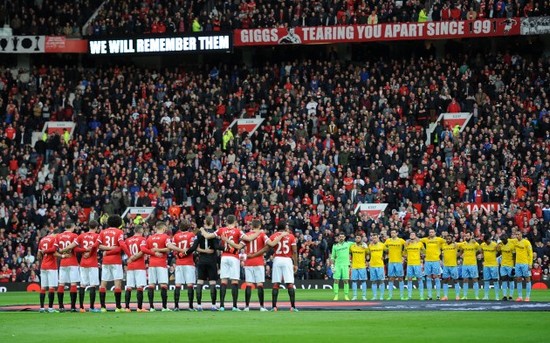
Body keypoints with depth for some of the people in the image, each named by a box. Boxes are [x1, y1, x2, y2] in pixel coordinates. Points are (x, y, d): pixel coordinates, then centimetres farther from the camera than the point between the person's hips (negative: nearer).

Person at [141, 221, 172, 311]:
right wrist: (158, 250, -7)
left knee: (151, 285, 4)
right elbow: (169, 248, -17)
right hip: (161, 263, -4)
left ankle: (151, 307, 2)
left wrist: (153, 252, 0)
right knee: (163, 285, -4)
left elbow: (143, 248, 3)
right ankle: (164, 307, -7)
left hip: (151, 263, 4)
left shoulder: (150, 238, 12)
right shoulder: (165, 237, -2)